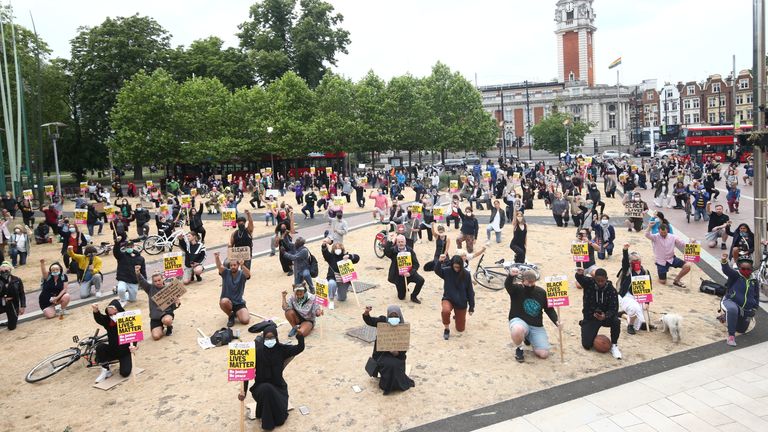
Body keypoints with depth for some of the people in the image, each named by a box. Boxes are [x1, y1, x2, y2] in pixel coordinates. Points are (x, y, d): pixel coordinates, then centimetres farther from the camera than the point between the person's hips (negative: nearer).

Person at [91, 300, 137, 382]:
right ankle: (105, 371, -7)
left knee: (125, 373, -19)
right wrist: (96, 311, -51)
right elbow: (99, 319, -28)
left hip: (124, 351, -3)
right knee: (100, 348, -27)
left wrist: (133, 346, -43)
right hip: (112, 350, 4)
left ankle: (125, 362, 19)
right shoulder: (108, 321, -8)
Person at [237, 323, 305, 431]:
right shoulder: (258, 352, -14)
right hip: (261, 387, -1)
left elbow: (300, 348, -13)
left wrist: (300, 334, -31)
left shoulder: (281, 349, -8)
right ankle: (267, 422, -16)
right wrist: (243, 390, -22)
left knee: (280, 419, -15)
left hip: (278, 387, 1)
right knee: (266, 388, -38)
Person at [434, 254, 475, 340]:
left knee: (460, 329, 10)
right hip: (448, 299, -1)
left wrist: (471, 306, -2)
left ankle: (458, 317, 46)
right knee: (445, 311, -38)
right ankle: (447, 329, -7)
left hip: (461, 302, 1)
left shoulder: (466, 274, -10)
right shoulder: (447, 271, -10)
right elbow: (437, 271, -30)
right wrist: (439, 262, -48)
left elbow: (470, 291, -3)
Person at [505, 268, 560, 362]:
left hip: (536, 327, 4)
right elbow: (507, 285, -33)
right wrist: (511, 276, -56)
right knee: (517, 330, -42)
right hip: (519, 321, -4)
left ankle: (528, 338, 25)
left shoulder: (541, 292, 2)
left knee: (544, 354, -7)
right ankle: (518, 349, -6)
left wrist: (556, 320, -7)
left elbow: (549, 309, 12)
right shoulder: (517, 289, -9)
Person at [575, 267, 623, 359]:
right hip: (590, 317, 0)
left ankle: (614, 345, -9)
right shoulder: (589, 283, -12)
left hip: (605, 315, 0)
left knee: (616, 321, -34)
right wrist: (579, 274, -60)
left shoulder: (611, 290, -12)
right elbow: (580, 279, -34)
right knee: (587, 345, -11)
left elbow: (614, 308, -19)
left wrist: (605, 316, -40)